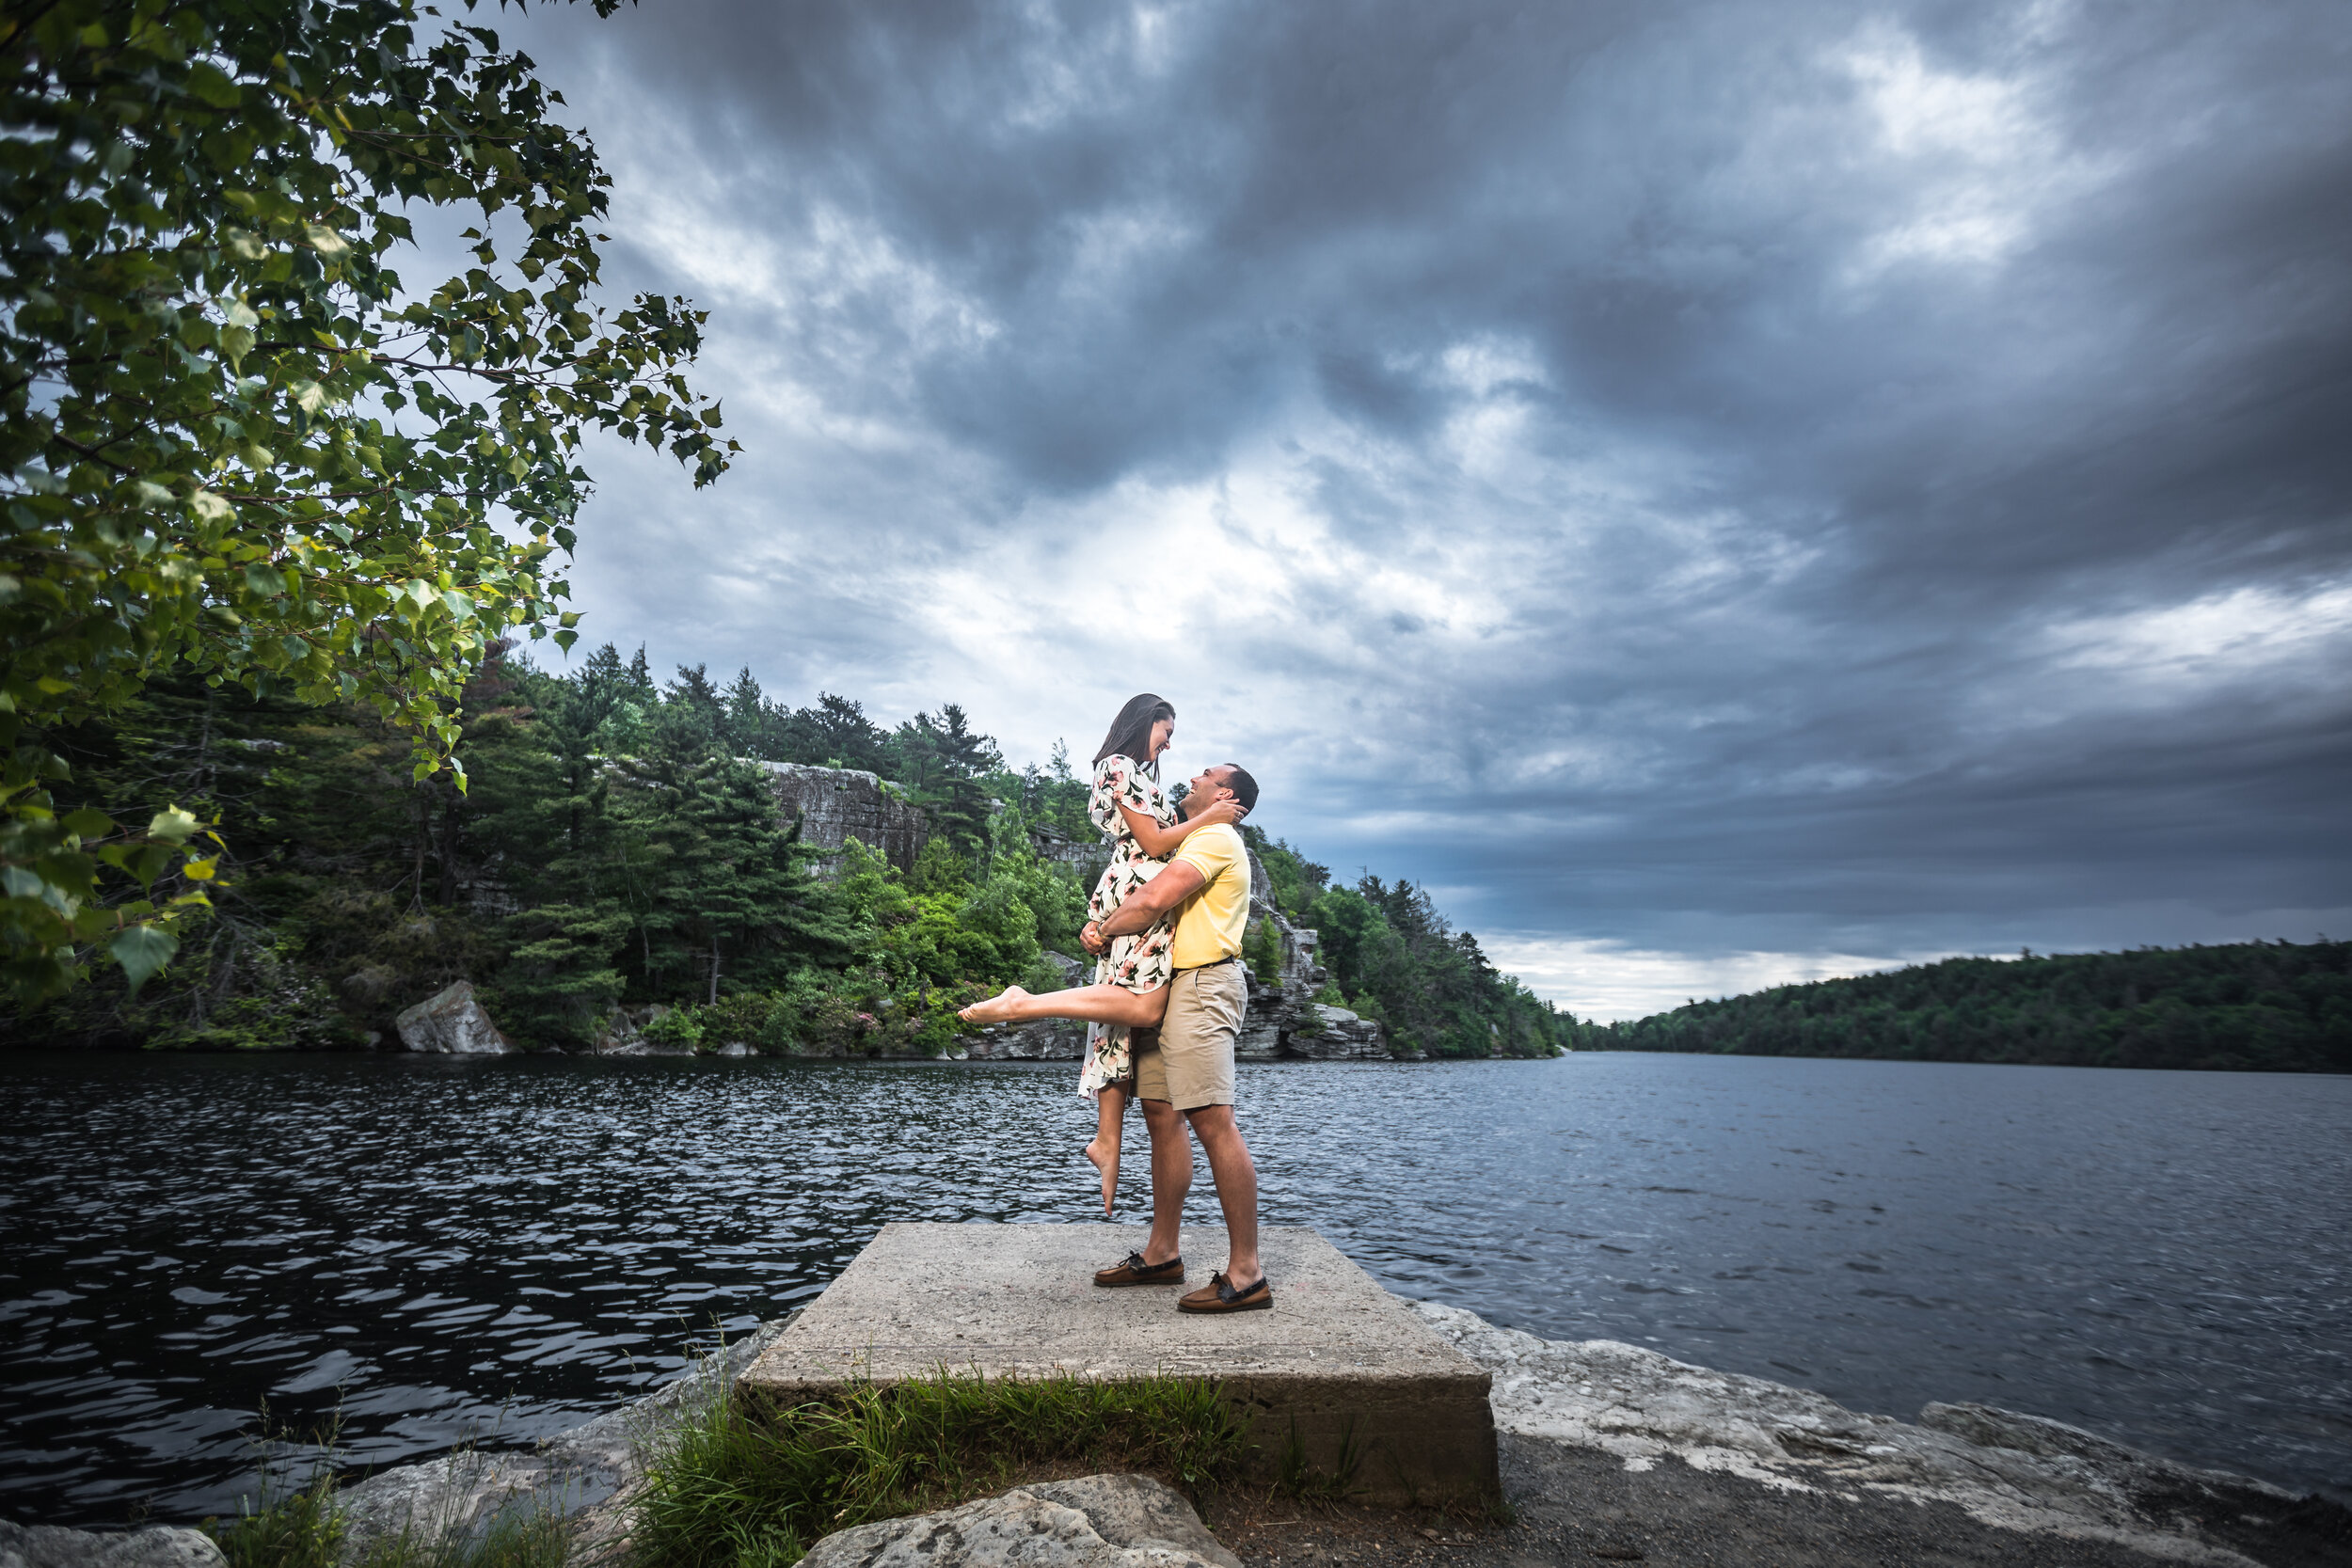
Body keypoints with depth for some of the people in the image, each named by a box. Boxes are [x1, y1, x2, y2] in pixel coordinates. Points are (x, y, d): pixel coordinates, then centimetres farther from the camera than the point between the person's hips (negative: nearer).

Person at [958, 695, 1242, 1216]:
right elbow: (1154, 842, -7)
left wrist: (1210, 821, 21)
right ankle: (1021, 1004, -23)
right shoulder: (1121, 767, -1)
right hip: (1139, 892, -10)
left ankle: (1107, 1140, 3)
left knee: (1121, 1020, 4)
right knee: (1143, 1005, -24)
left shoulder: (1136, 774, 29)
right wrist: (1207, 819, -1)